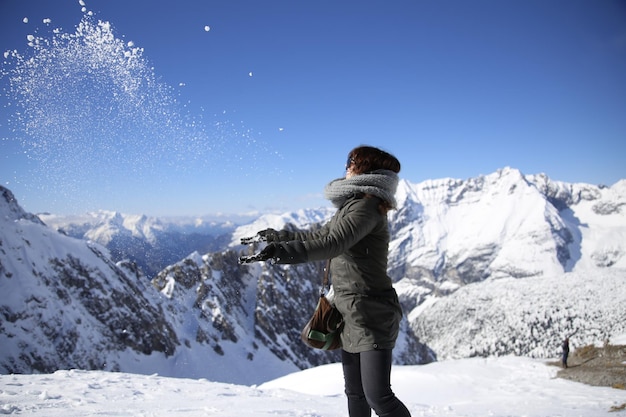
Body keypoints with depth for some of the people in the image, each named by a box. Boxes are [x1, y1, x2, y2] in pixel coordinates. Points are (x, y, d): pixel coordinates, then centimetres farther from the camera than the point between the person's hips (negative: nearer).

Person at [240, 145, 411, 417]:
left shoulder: (367, 205, -15)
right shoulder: (351, 206, 15)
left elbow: (335, 242, -31)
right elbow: (320, 236, 27)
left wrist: (286, 251, -43)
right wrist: (279, 236, 33)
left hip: (372, 316, -9)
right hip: (350, 316, 10)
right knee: (355, 393, 17)